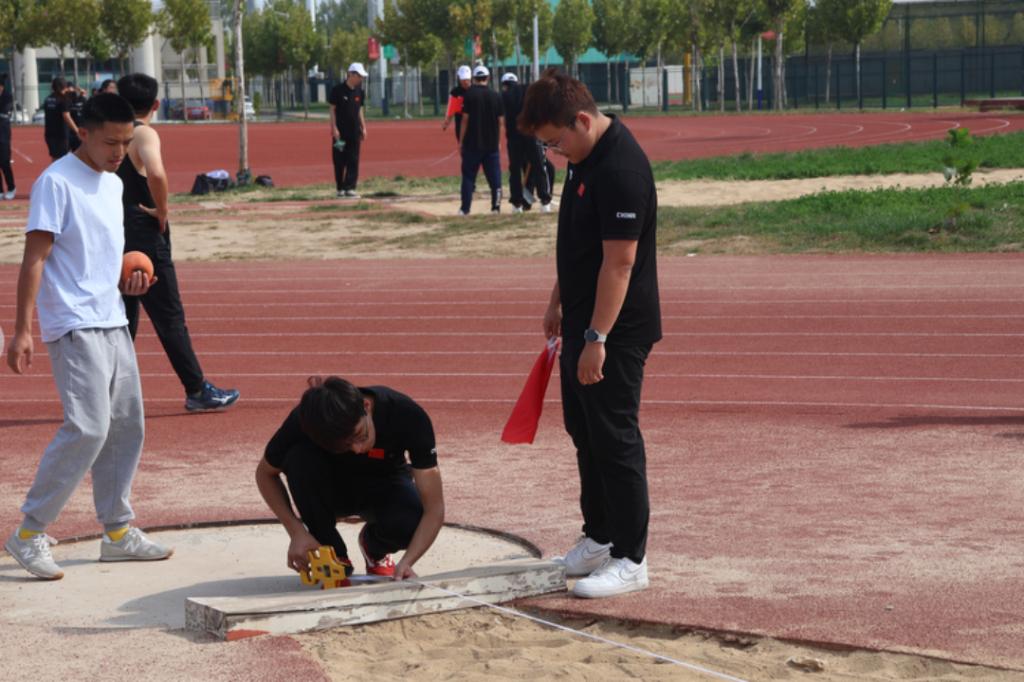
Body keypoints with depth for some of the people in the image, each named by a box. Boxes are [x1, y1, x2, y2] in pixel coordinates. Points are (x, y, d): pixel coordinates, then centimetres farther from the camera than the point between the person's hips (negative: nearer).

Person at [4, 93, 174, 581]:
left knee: (126, 426, 9)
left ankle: (118, 531, 20)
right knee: (87, 427, -16)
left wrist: (128, 279, 6)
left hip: (113, 324, 9)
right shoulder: (56, 183, -11)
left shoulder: (113, 185, 15)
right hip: (74, 326, -9)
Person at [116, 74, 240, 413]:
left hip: (114, 235, 7)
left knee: (122, 318, 14)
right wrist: (162, 211, -17)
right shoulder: (144, 134, -12)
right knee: (170, 318, 0)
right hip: (144, 237, -7)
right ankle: (197, 390, 6)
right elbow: (156, 173, -32)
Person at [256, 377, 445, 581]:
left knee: (408, 524, -36)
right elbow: (265, 473, -11)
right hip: (333, 490, 1)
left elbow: (434, 508, -31)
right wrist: (296, 531, -24)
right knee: (300, 459, -34)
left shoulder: (408, 416, -34)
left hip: (384, 484, 0)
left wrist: (406, 562, -45)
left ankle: (376, 551, 3)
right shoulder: (302, 422, -31)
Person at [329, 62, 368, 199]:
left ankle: (350, 188, -3)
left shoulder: (359, 91, 7)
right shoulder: (338, 89, -8)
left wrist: (363, 128, 10)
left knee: (353, 161, -2)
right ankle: (340, 188, 10)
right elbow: (332, 109, -6)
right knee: (339, 161, 2)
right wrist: (334, 128, -12)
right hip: (340, 131, -4)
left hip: (354, 131, 4)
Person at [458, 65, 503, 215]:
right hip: (491, 144, 2)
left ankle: (465, 208, 3)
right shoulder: (496, 96, 1)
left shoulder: (470, 95, -7)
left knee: (468, 176, 4)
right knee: (494, 176, 7)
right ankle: (496, 206, 4)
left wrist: (461, 140, -2)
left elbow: (465, 119, -9)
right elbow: (500, 121, 3)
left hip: (472, 142, -2)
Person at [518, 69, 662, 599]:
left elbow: (619, 261, -25)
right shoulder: (586, 158, 8)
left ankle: (630, 559, 4)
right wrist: (559, 300, 22)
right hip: (584, 320, 10)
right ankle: (599, 537, 31)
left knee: (614, 437, -4)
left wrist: (597, 338, -24)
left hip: (615, 329, -10)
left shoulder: (621, 169, -23)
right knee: (584, 430, 18)